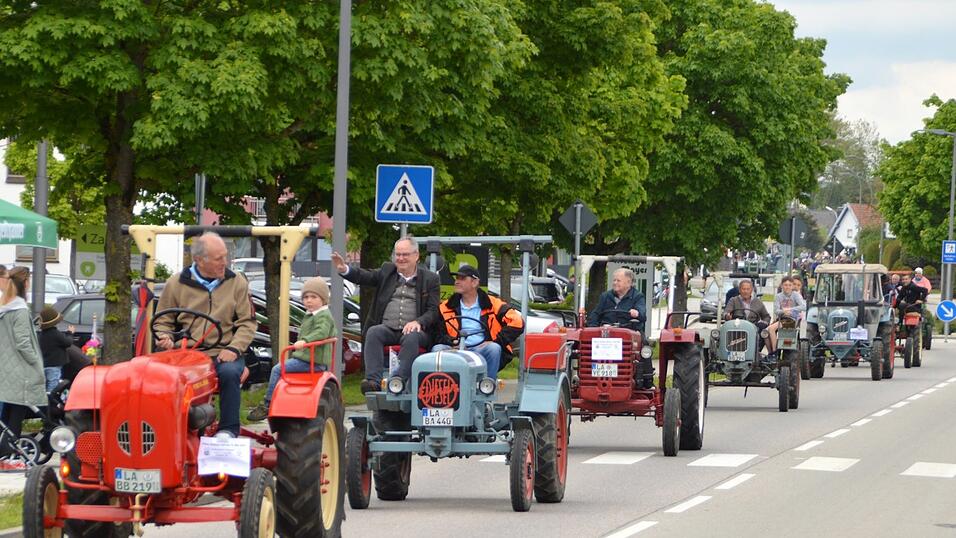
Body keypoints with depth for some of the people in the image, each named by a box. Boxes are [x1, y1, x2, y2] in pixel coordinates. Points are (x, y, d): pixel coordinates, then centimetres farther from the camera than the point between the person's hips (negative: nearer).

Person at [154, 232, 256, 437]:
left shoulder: (236, 282, 10)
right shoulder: (176, 284, 8)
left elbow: (247, 322, 9)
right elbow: (163, 322, 16)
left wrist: (234, 348, -9)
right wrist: (164, 338, -7)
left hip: (223, 354, 0)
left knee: (229, 372, -35)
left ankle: (229, 429, -22)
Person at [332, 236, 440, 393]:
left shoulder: (430, 279, 11)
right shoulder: (387, 271, 20)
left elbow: (434, 310, 4)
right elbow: (365, 277, 5)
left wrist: (418, 322, -17)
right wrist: (344, 270, -15)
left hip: (413, 330, -2)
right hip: (387, 329, 2)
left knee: (412, 338, -35)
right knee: (373, 333, -29)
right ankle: (373, 380, -42)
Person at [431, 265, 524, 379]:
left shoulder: (492, 305, 9)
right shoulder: (446, 308, 17)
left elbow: (517, 322, 0)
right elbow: (438, 334, 15)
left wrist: (495, 341, -9)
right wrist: (452, 342, -8)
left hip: (482, 352, -2)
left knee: (493, 348, -34)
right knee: (438, 349, -26)